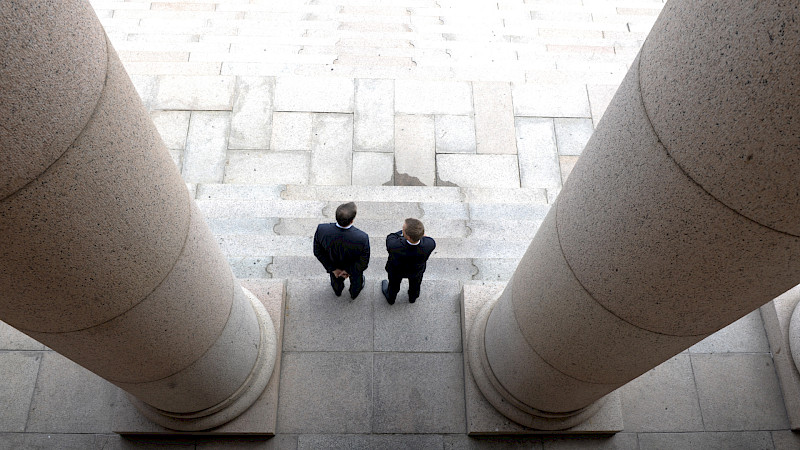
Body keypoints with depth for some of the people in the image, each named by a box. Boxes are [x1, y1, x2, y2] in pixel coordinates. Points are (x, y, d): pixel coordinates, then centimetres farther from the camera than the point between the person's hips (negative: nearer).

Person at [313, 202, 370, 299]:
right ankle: (354, 293, 68)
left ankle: (337, 291, 71)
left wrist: (333, 269, -9)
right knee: (356, 279, 36)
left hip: (334, 264, 2)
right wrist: (349, 271, -9)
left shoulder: (321, 230, -38)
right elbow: (363, 262, -27)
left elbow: (318, 252, -21)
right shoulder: (362, 238, -43)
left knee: (335, 278, 38)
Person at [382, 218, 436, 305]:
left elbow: (390, 238, -21)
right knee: (415, 284, 36)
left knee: (394, 284, 33)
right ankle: (412, 297, 67)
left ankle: (390, 298, 64)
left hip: (396, 270, -1)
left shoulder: (393, 246, -47)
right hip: (417, 270, 2)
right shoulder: (430, 244, -41)